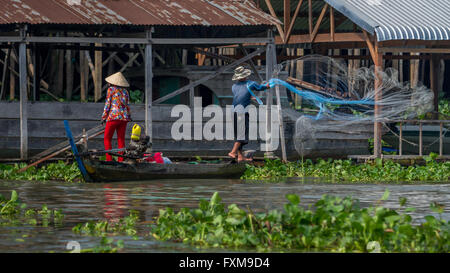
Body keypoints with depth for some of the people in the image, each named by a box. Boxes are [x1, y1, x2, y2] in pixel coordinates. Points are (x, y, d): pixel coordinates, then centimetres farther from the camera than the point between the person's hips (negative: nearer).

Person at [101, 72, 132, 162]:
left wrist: (104, 117, 3)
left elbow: (107, 104, -2)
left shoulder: (111, 89, -1)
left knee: (107, 139, 1)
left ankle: (109, 159, -10)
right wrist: (128, 117, 19)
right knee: (121, 139, 7)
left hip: (113, 117, -5)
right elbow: (127, 105, 13)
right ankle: (121, 160, 1)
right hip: (124, 117, 5)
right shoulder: (125, 91, 13)